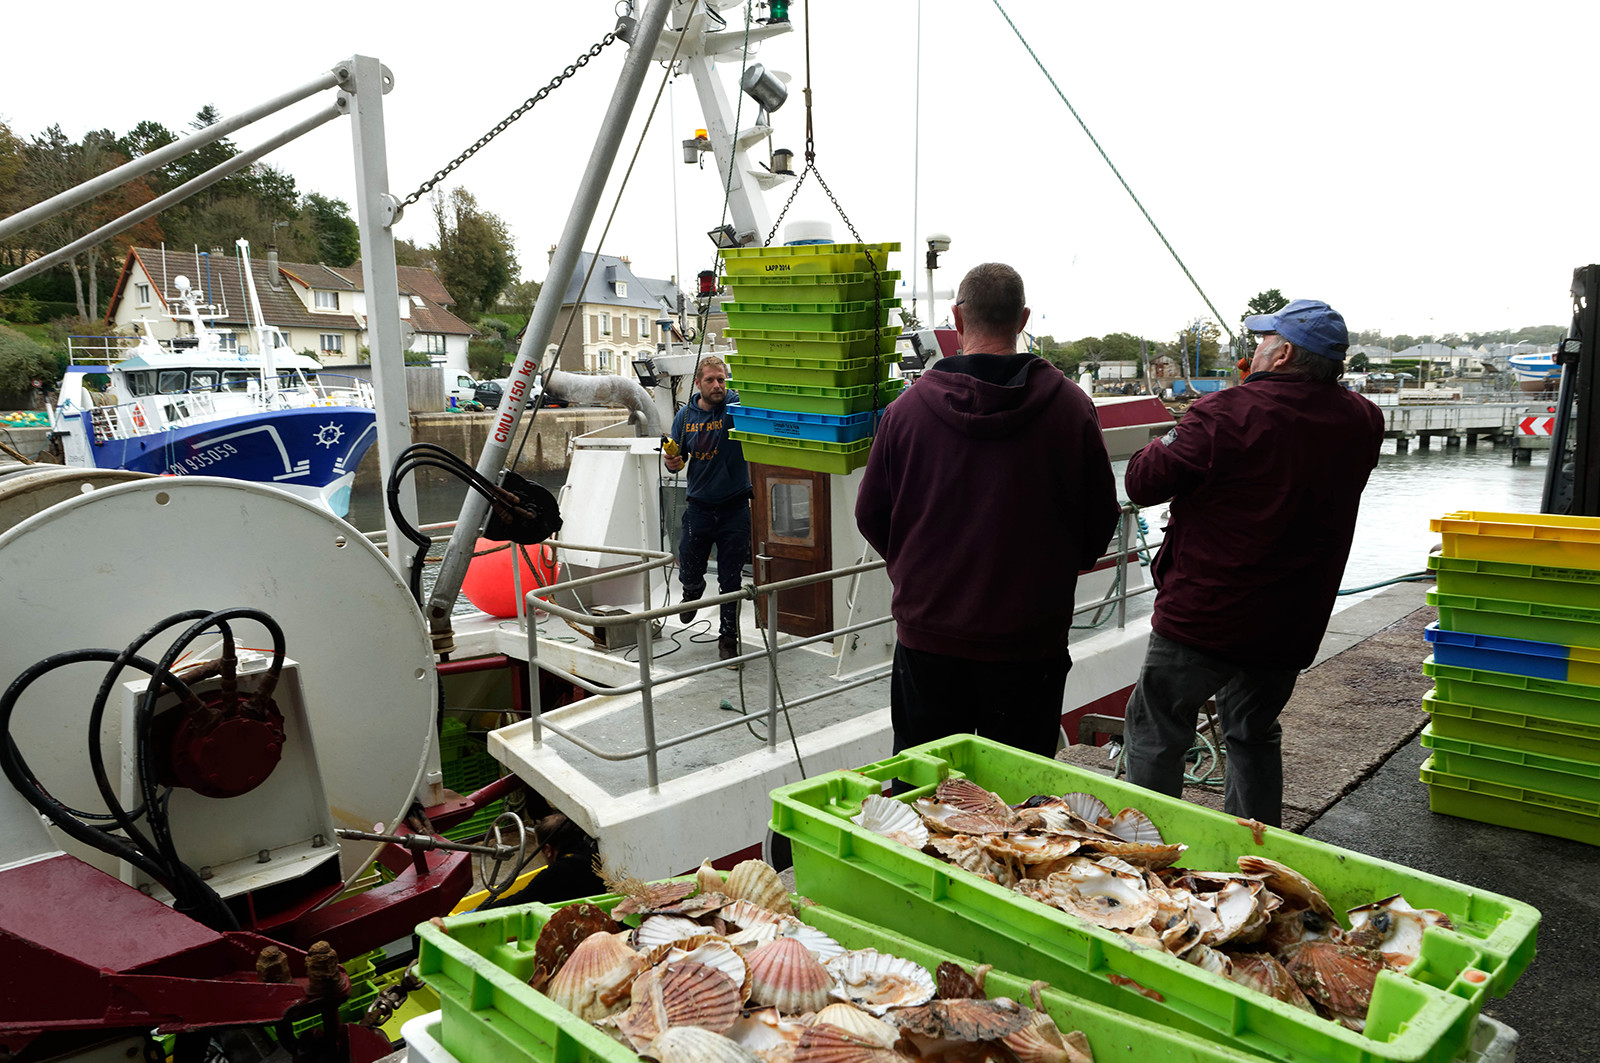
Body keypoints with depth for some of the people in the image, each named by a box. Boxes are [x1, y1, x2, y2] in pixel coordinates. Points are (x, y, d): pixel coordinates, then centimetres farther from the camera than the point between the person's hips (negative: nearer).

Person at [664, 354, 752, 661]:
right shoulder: (686, 416, 3)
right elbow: (677, 458, 12)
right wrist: (672, 462, -9)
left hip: (735, 508, -2)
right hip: (699, 507, 3)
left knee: (731, 581, 4)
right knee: (689, 572, 12)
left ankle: (728, 637, 20)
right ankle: (693, 590, 49)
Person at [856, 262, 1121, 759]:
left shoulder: (907, 407, -7)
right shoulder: (1070, 405, -7)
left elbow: (871, 516, 3)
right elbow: (1101, 519, 3)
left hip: (926, 638, 1)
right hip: (1030, 642, 0)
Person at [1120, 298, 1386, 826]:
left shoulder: (1226, 413, -19)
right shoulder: (1362, 422, 0)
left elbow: (1143, 483, -13)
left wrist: (1167, 445, 7)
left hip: (1203, 616, -6)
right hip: (1291, 626, 7)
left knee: (1155, 731, 9)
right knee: (1255, 736, 23)